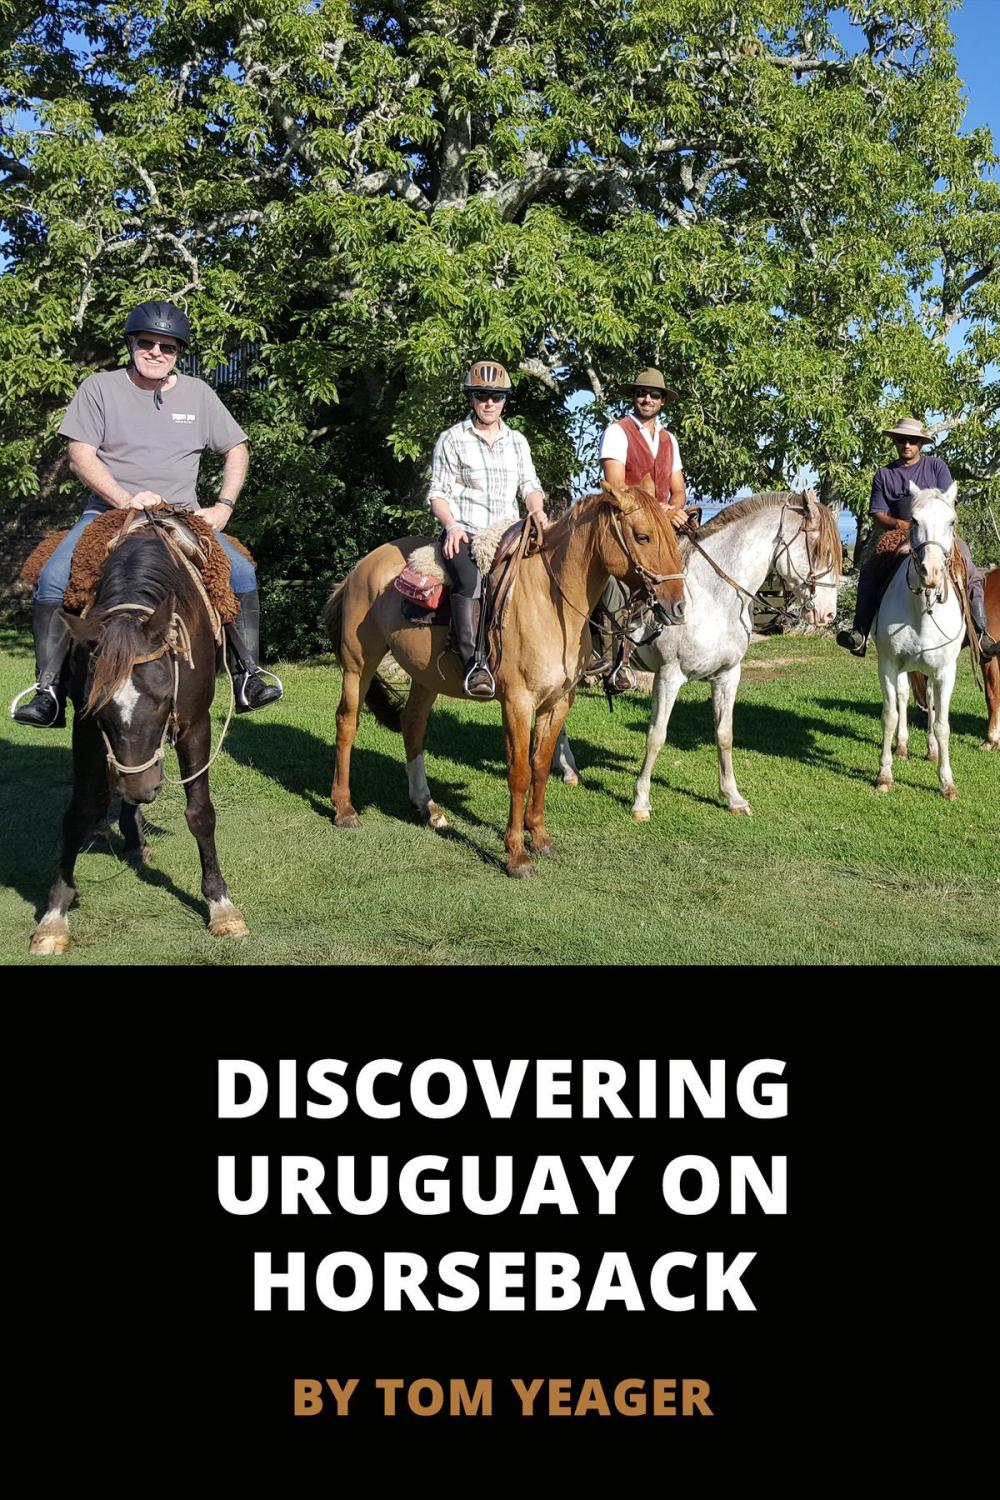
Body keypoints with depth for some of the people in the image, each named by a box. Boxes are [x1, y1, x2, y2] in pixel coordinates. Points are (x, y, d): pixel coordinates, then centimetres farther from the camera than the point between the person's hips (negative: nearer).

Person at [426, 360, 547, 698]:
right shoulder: (452, 439, 6)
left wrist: (537, 512, -7)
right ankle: (474, 663, -41)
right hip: (464, 533, -5)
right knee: (468, 580, -35)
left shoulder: (517, 441, 19)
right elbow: (437, 493, 3)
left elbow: (530, 486, 16)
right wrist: (452, 525, -15)